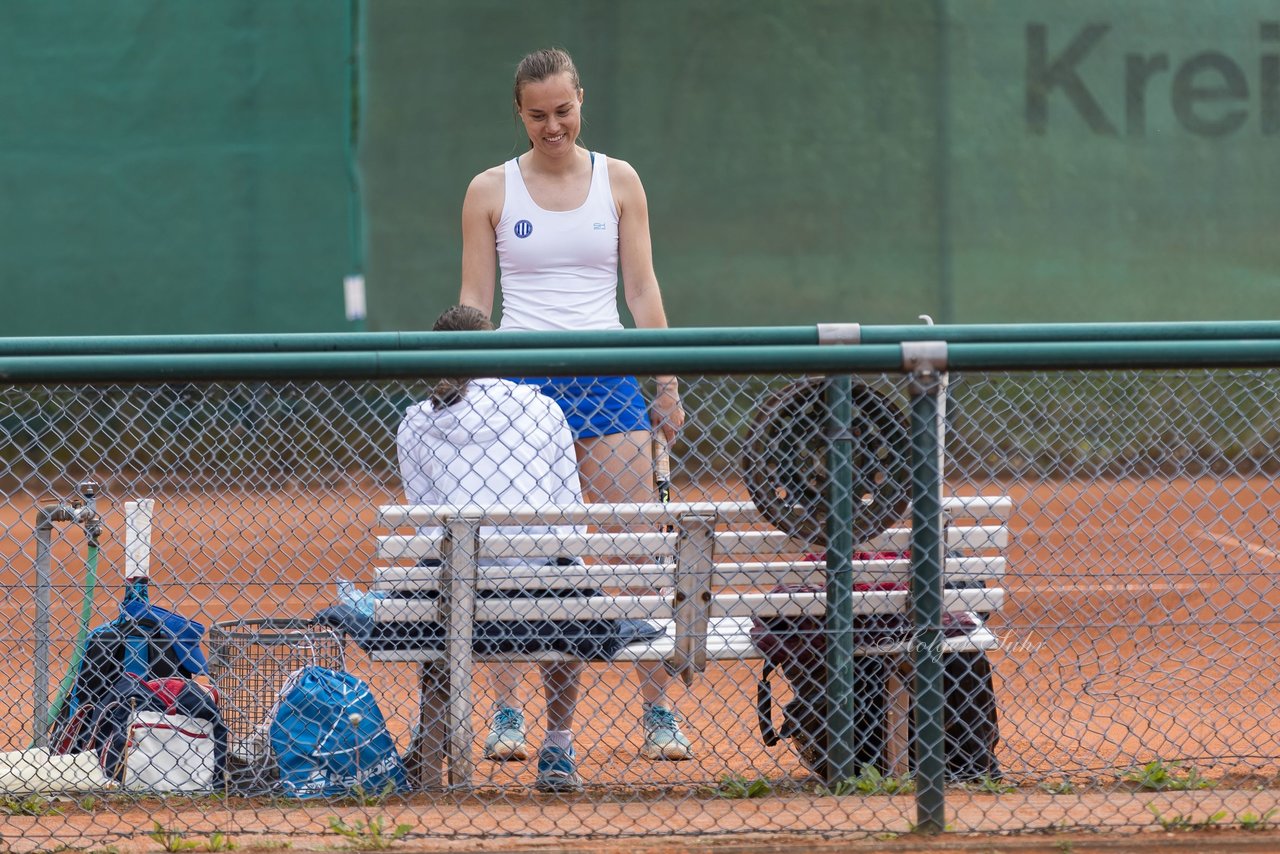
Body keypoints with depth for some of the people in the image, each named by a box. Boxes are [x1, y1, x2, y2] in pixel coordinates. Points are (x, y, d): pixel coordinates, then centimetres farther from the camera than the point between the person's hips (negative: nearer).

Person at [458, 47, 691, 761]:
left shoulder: (618, 181, 8)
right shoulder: (491, 191, 6)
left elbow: (643, 288, 8)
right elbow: (474, 302, 7)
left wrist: (668, 386, 3)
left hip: (608, 376, 1)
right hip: (520, 376, 0)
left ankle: (659, 711, -3)